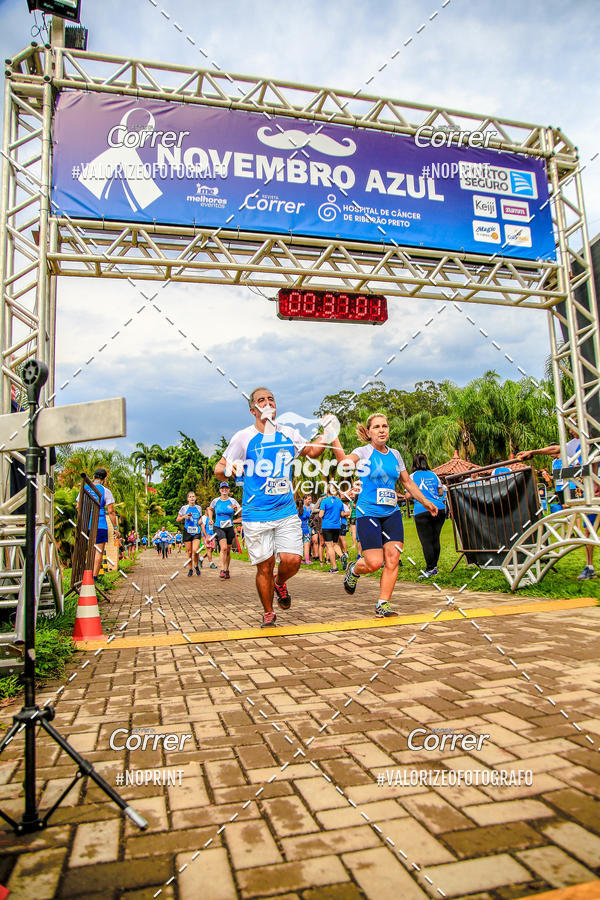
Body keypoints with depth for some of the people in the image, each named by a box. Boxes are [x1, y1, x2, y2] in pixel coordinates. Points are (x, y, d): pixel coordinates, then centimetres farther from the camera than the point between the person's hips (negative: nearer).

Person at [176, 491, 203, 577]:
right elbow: (178, 519, 7)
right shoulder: (184, 508, 1)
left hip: (197, 532, 0)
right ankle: (190, 569, 17)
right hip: (187, 532, 0)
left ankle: (197, 566, 9)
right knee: (189, 552, 3)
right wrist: (184, 516, -10)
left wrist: (200, 521, 2)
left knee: (195, 550, -15)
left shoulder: (199, 508, 8)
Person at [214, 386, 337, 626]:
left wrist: (327, 433, 9)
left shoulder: (289, 434, 7)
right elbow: (218, 469, 2)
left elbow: (311, 451, 26)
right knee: (264, 566, 2)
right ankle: (268, 612, 26)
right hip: (256, 515, -2)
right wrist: (228, 469, -21)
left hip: (287, 512, 2)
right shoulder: (243, 437, -2)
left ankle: (280, 582, 27)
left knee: (292, 560, -9)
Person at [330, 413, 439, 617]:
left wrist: (425, 502, 24)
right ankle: (353, 570, 24)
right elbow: (344, 461, -27)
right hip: (368, 513, -5)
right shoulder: (363, 452, -4)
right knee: (374, 563, -10)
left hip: (391, 513, 5)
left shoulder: (395, 454, 12)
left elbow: (407, 482, 23)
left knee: (392, 559, -4)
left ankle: (383, 604, 8)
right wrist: (333, 437, -39)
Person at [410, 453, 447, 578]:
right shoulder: (433, 474, 12)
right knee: (435, 539, 12)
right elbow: (441, 492, 15)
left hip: (422, 511, -4)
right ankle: (434, 566, 19)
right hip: (439, 509, 4)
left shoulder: (412, 476, 2)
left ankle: (430, 569, -2)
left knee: (426, 541, -2)